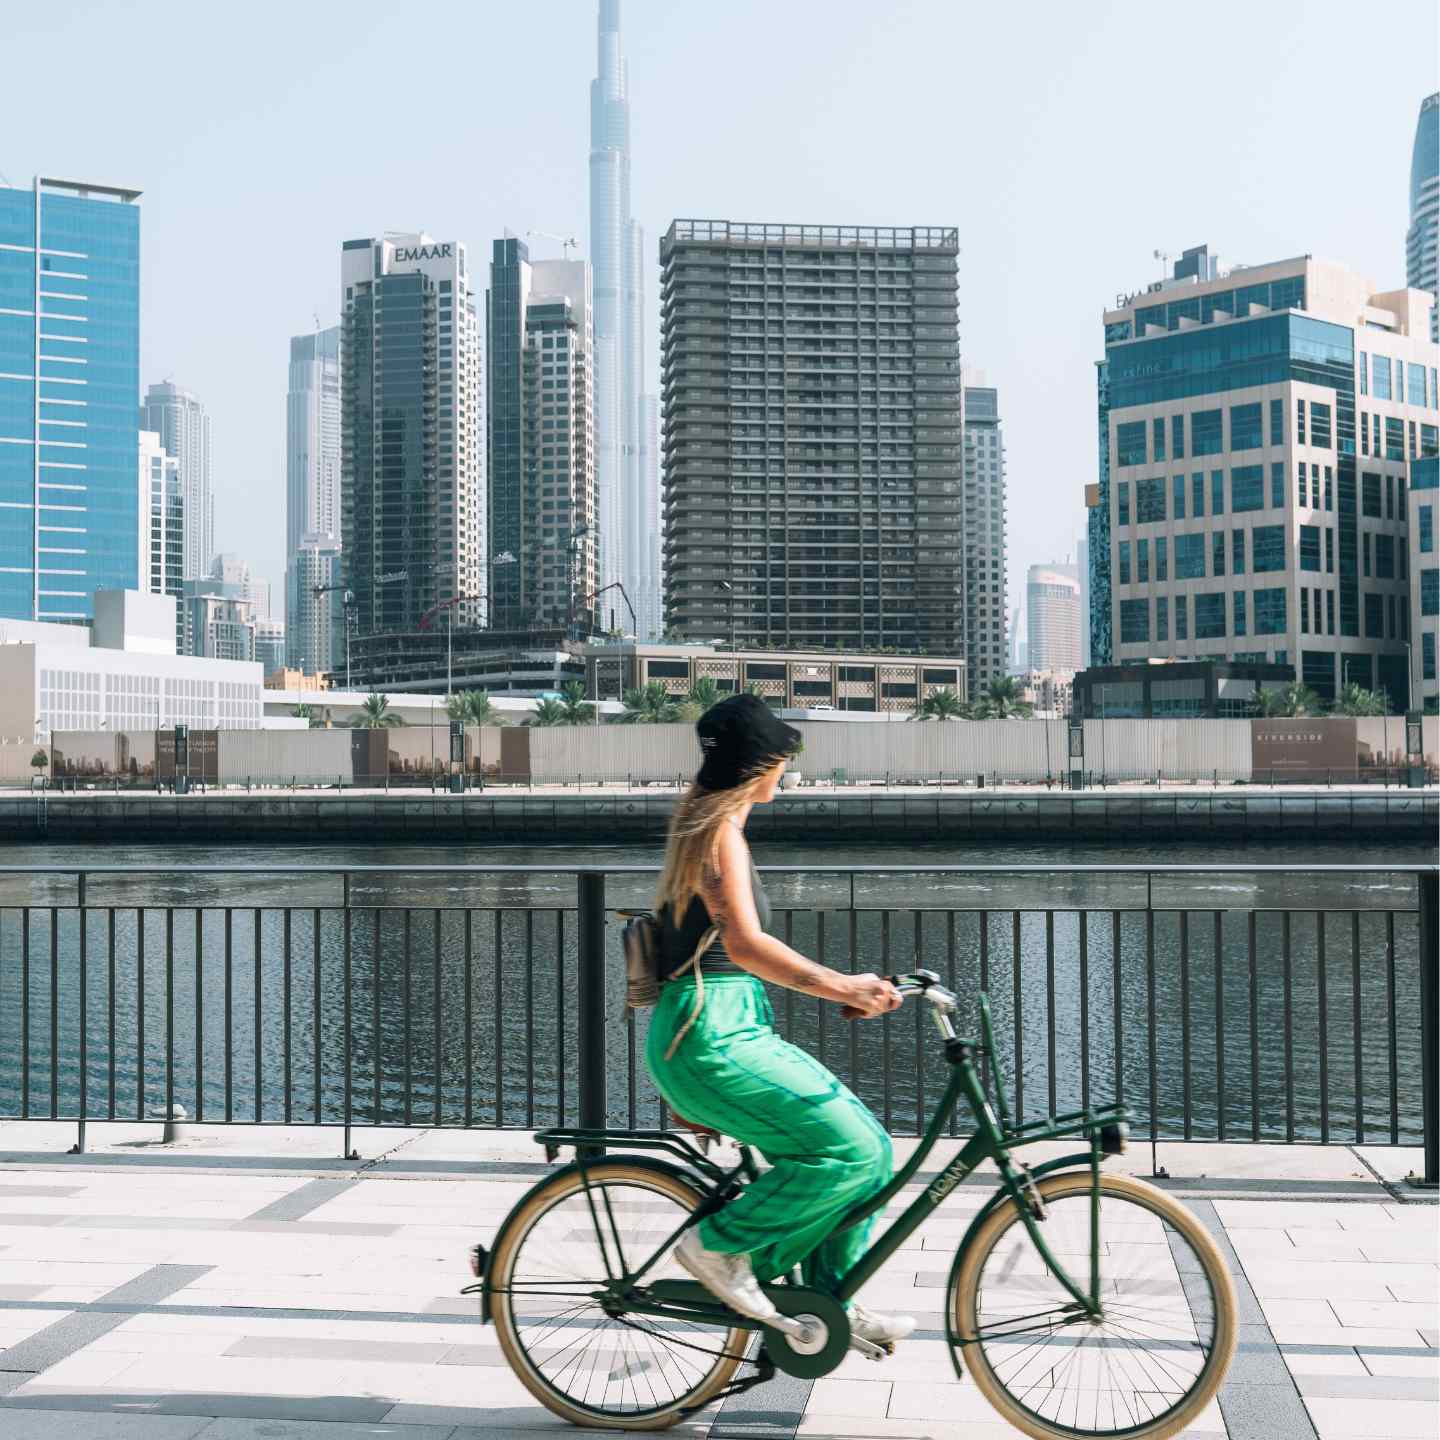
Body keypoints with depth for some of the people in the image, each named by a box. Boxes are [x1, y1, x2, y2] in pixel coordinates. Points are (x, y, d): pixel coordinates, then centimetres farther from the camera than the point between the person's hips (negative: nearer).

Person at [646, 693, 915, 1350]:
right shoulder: (717, 830, -12)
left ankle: (830, 1302, 16)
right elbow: (744, 944, -25)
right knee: (852, 1150, -16)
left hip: (732, 1031, 10)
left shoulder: (705, 825, 19)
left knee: (869, 1150, 7)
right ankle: (720, 1244, -4)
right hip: (711, 1037, -10)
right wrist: (840, 986, -26)